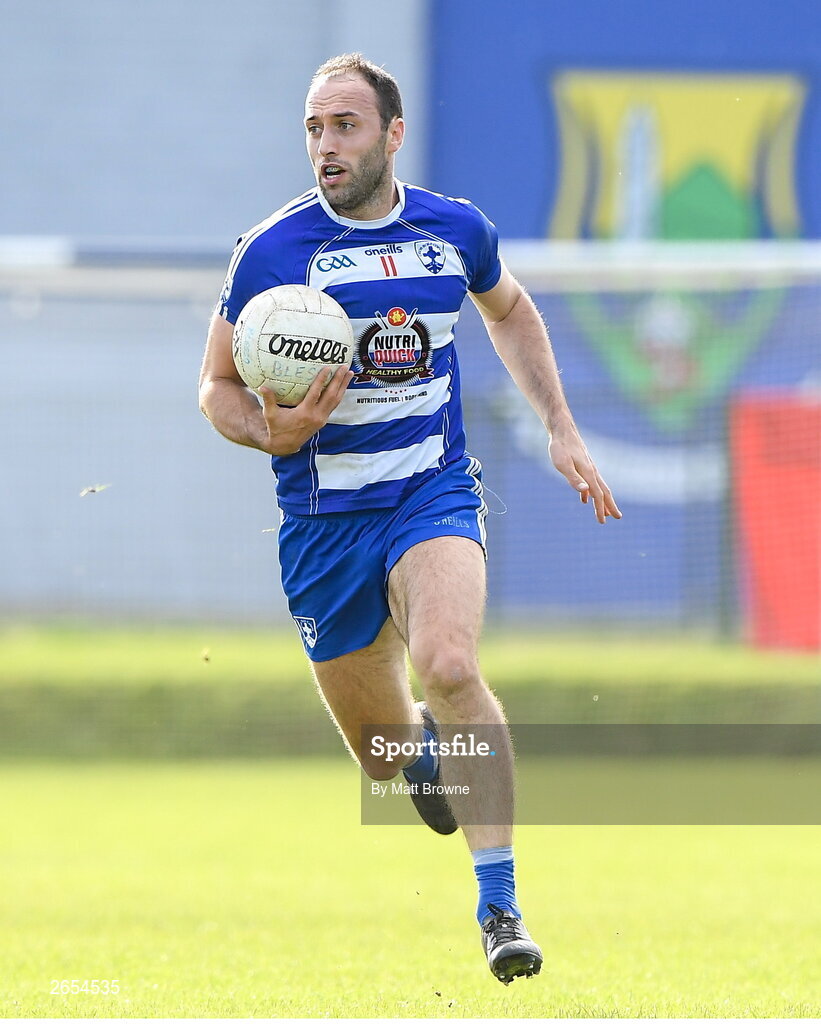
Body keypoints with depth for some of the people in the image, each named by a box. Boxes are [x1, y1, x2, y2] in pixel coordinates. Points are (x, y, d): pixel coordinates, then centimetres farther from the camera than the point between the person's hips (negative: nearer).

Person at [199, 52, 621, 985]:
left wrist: (561, 430, 16)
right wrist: (273, 432, -19)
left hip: (433, 494, -1)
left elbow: (509, 312, 23)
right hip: (324, 516, 1)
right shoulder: (272, 252, -7)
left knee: (446, 664, -30)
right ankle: (429, 744, 50)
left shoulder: (456, 231, 0)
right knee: (383, 754, 8)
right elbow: (218, 386, 3)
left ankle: (500, 906, -24)